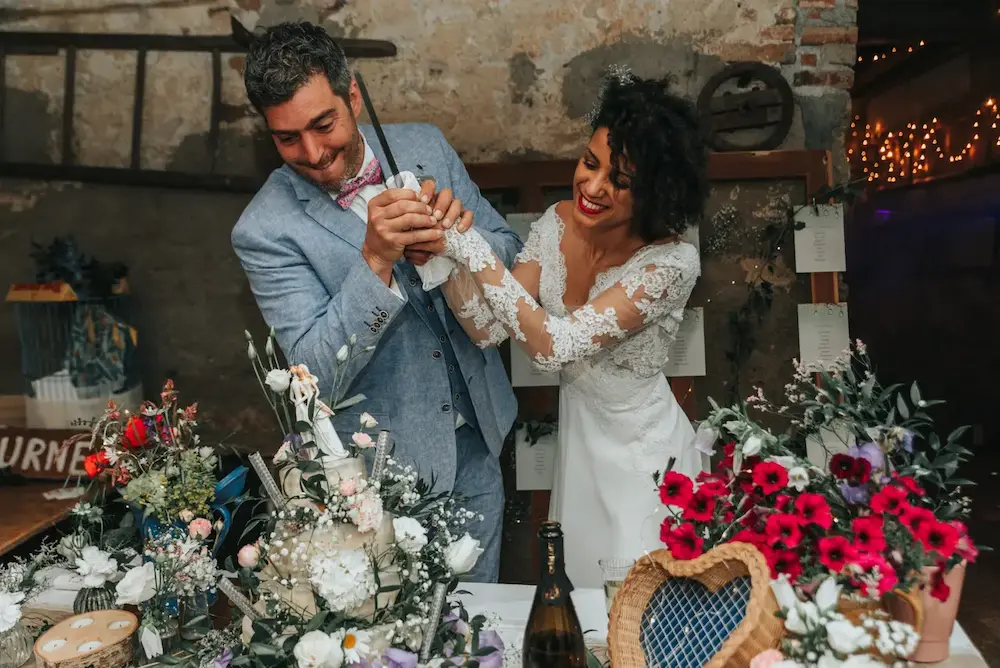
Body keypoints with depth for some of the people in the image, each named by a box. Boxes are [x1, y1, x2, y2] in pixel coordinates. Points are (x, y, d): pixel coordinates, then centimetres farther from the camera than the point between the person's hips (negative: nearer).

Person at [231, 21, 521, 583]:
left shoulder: (426, 146, -5)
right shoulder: (265, 229, -17)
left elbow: (510, 253, 0)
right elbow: (319, 369, -21)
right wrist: (375, 260, -35)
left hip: (477, 442, 4)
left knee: (479, 604, 25)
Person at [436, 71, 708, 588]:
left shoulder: (672, 263, -27)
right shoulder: (557, 224, -10)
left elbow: (556, 346, -35)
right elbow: (488, 329, -14)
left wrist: (474, 251, -38)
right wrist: (445, 257, -29)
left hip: (641, 449, -5)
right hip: (578, 433, 5)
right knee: (580, 588, 26)